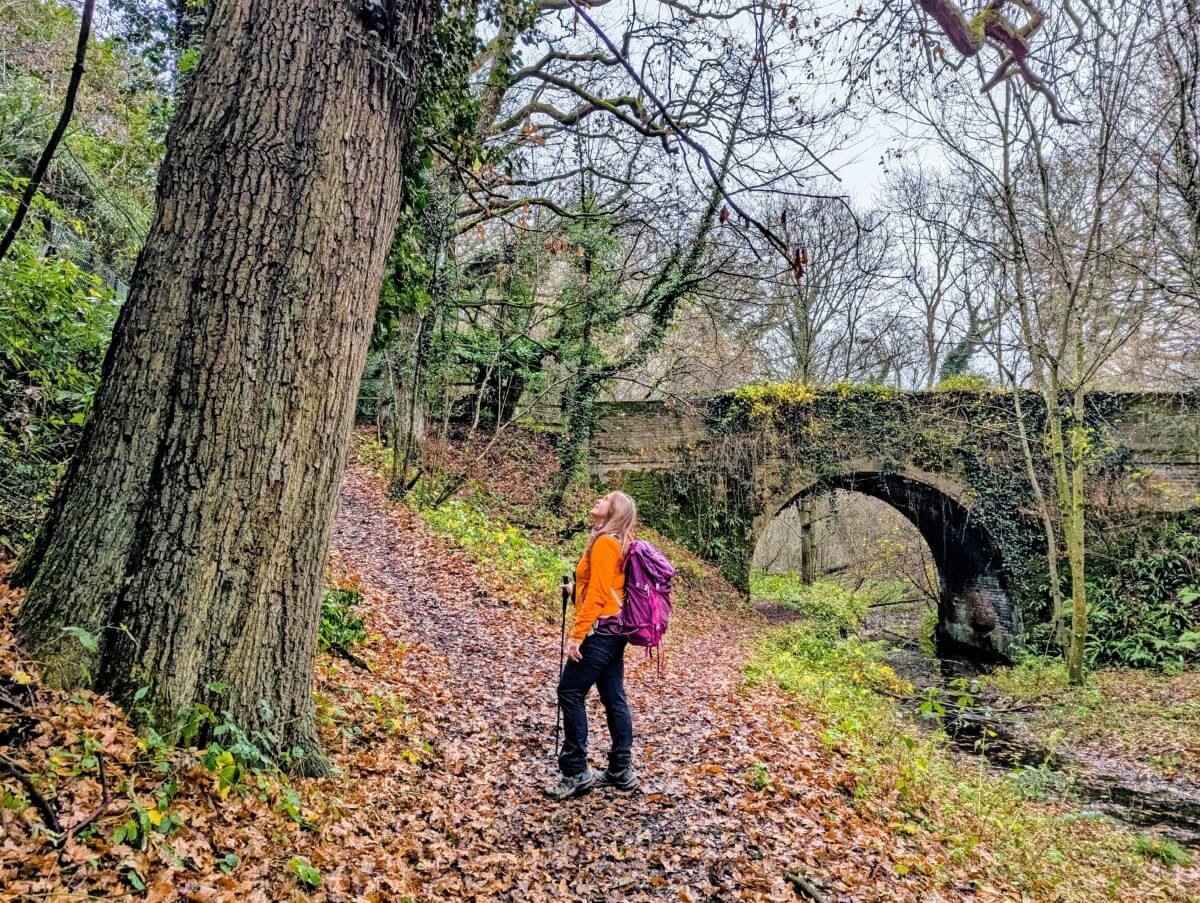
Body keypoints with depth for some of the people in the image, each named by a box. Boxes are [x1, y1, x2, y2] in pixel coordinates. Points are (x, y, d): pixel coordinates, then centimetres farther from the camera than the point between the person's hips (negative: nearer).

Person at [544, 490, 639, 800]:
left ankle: (576, 773, 1)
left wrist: (577, 634, -19)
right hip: (614, 629, 10)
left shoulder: (604, 542, -14)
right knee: (614, 698, 12)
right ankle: (621, 771, 18)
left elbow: (597, 594, -19)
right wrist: (577, 589, 16)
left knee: (570, 693, -4)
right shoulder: (619, 543, 14)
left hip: (601, 630, -10)